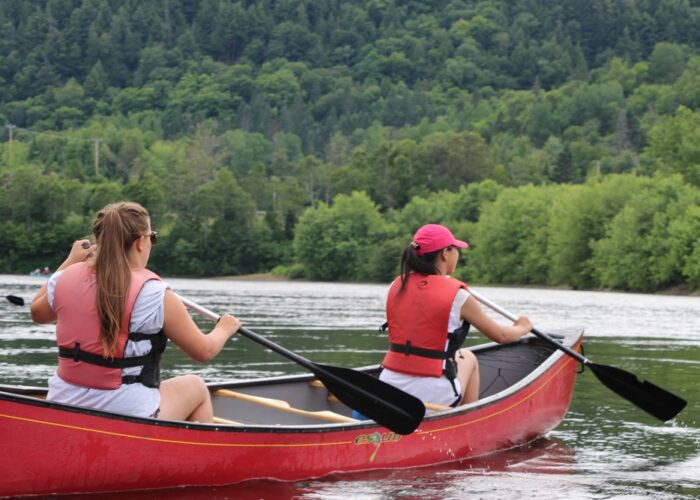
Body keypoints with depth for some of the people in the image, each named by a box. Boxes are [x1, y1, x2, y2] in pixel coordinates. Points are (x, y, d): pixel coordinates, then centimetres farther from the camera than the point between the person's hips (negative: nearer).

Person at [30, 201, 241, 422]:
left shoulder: (66, 278, -2)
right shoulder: (155, 294, -15)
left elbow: (37, 312, 21)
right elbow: (204, 351, -4)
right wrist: (224, 329, 19)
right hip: (128, 418, -5)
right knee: (196, 387, 23)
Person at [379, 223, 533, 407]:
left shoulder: (397, 286, 4)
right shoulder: (457, 295, -8)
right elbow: (500, 335, 5)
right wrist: (522, 327, 28)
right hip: (432, 395, -4)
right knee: (468, 358, 26)